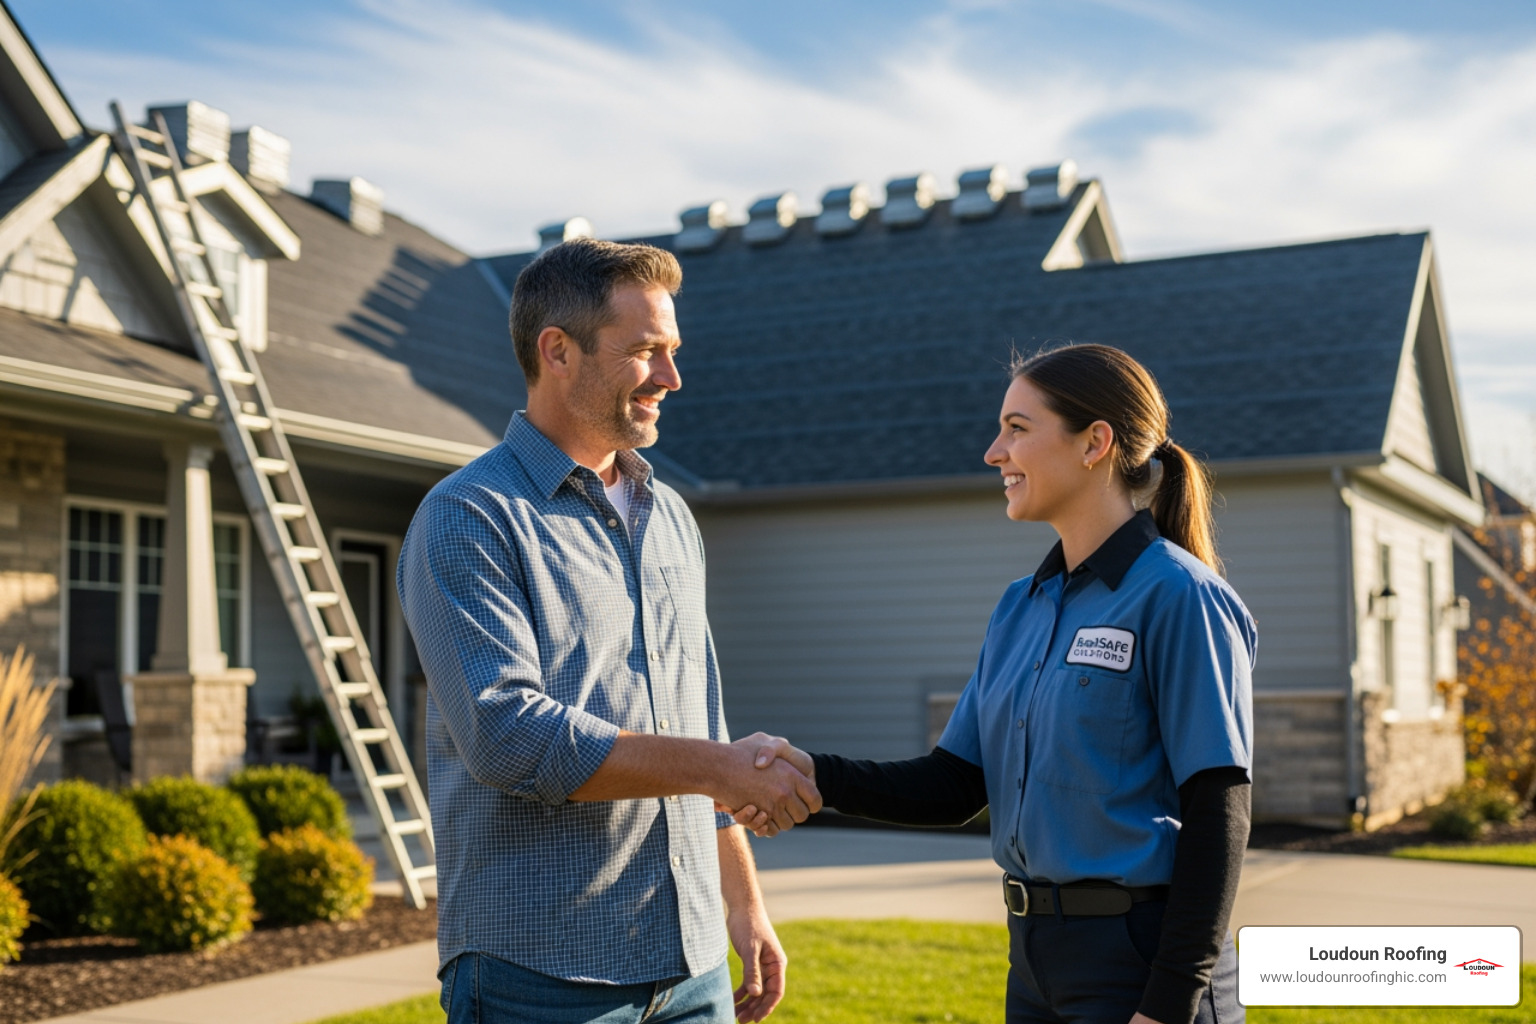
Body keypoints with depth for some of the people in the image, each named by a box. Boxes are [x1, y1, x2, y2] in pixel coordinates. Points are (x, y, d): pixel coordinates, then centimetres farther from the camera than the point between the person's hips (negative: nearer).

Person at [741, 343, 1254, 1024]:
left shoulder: (1178, 597, -12)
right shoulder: (1020, 609, 10)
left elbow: (1216, 815, -15)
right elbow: (956, 786, 8)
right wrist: (819, 778, -7)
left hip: (1141, 961, -7)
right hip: (1036, 963, 7)